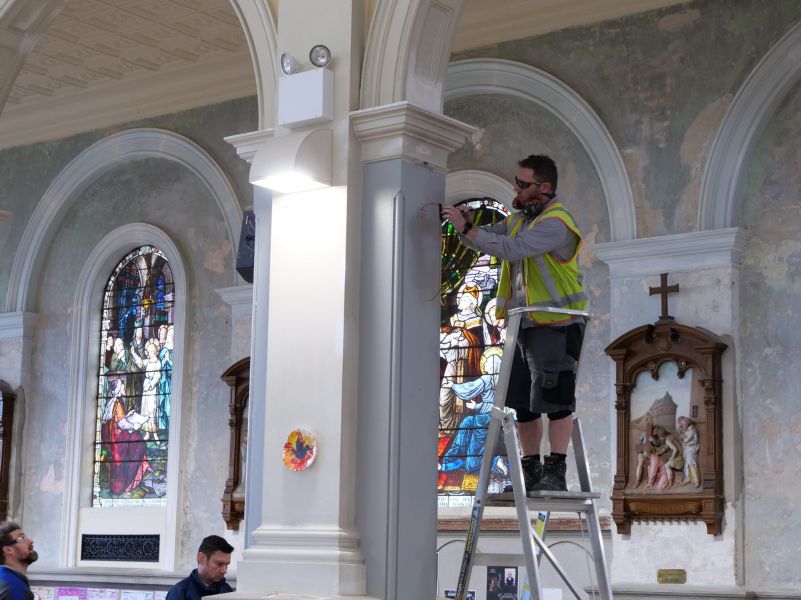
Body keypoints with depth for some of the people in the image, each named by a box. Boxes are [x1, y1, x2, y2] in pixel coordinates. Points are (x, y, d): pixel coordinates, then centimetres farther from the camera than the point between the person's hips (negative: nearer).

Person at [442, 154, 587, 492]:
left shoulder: (556, 222, -14)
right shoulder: (519, 219, 16)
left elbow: (513, 249, -26)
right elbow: (484, 239, 15)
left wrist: (467, 229, -23)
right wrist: (467, 224, -6)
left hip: (556, 325, -9)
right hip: (522, 325, 9)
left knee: (555, 397, -10)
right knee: (522, 401, 9)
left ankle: (555, 473, -8)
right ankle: (531, 473, 16)